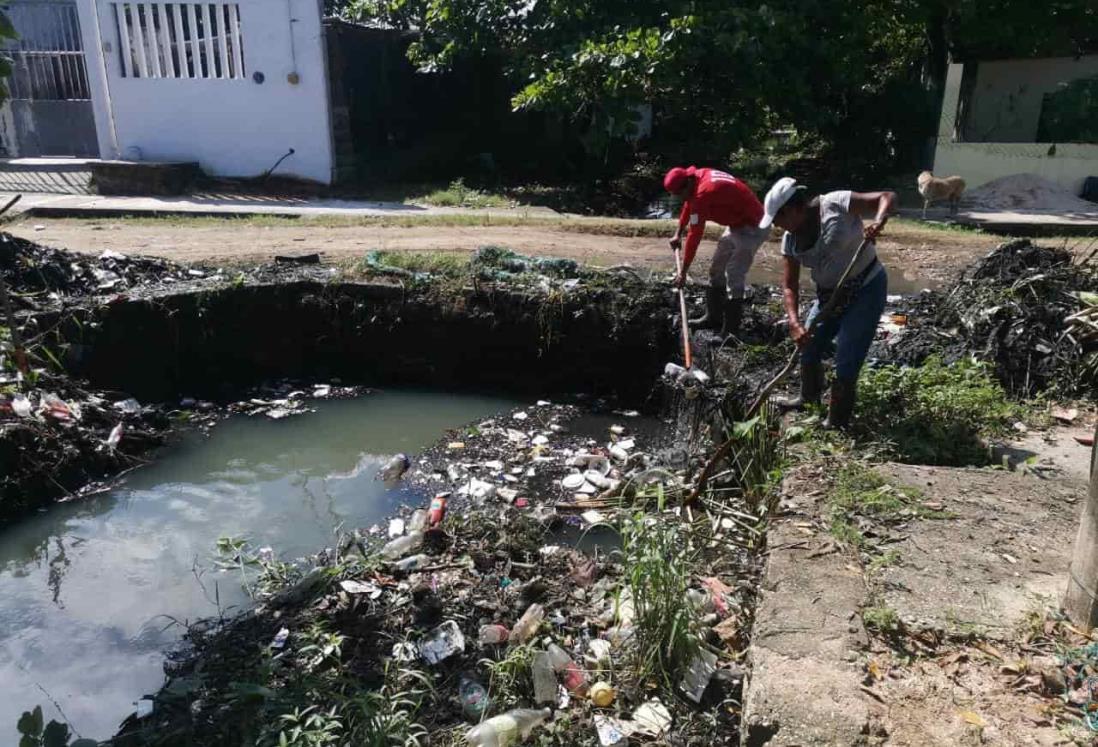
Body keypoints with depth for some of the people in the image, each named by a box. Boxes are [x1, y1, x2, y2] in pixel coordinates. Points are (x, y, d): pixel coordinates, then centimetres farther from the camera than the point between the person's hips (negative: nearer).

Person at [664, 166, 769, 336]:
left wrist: (683, 272, -19)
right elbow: (689, 205, 19)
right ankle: (713, 317, 23)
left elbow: (695, 235, -25)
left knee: (733, 276, -15)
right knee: (717, 270, 14)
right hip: (737, 224, 10)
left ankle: (730, 331, -12)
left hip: (752, 227, -10)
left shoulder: (703, 193, -29)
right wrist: (678, 234, 24)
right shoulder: (699, 177, -2)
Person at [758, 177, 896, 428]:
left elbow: (887, 196, -17)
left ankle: (836, 426, 6)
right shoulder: (790, 240, -3)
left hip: (866, 288, -7)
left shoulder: (835, 204, -20)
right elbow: (789, 284, -4)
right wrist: (794, 322, -17)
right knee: (808, 349, 15)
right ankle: (810, 398, 42)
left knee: (845, 365, -8)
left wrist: (878, 222, -38)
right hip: (829, 294, 7)